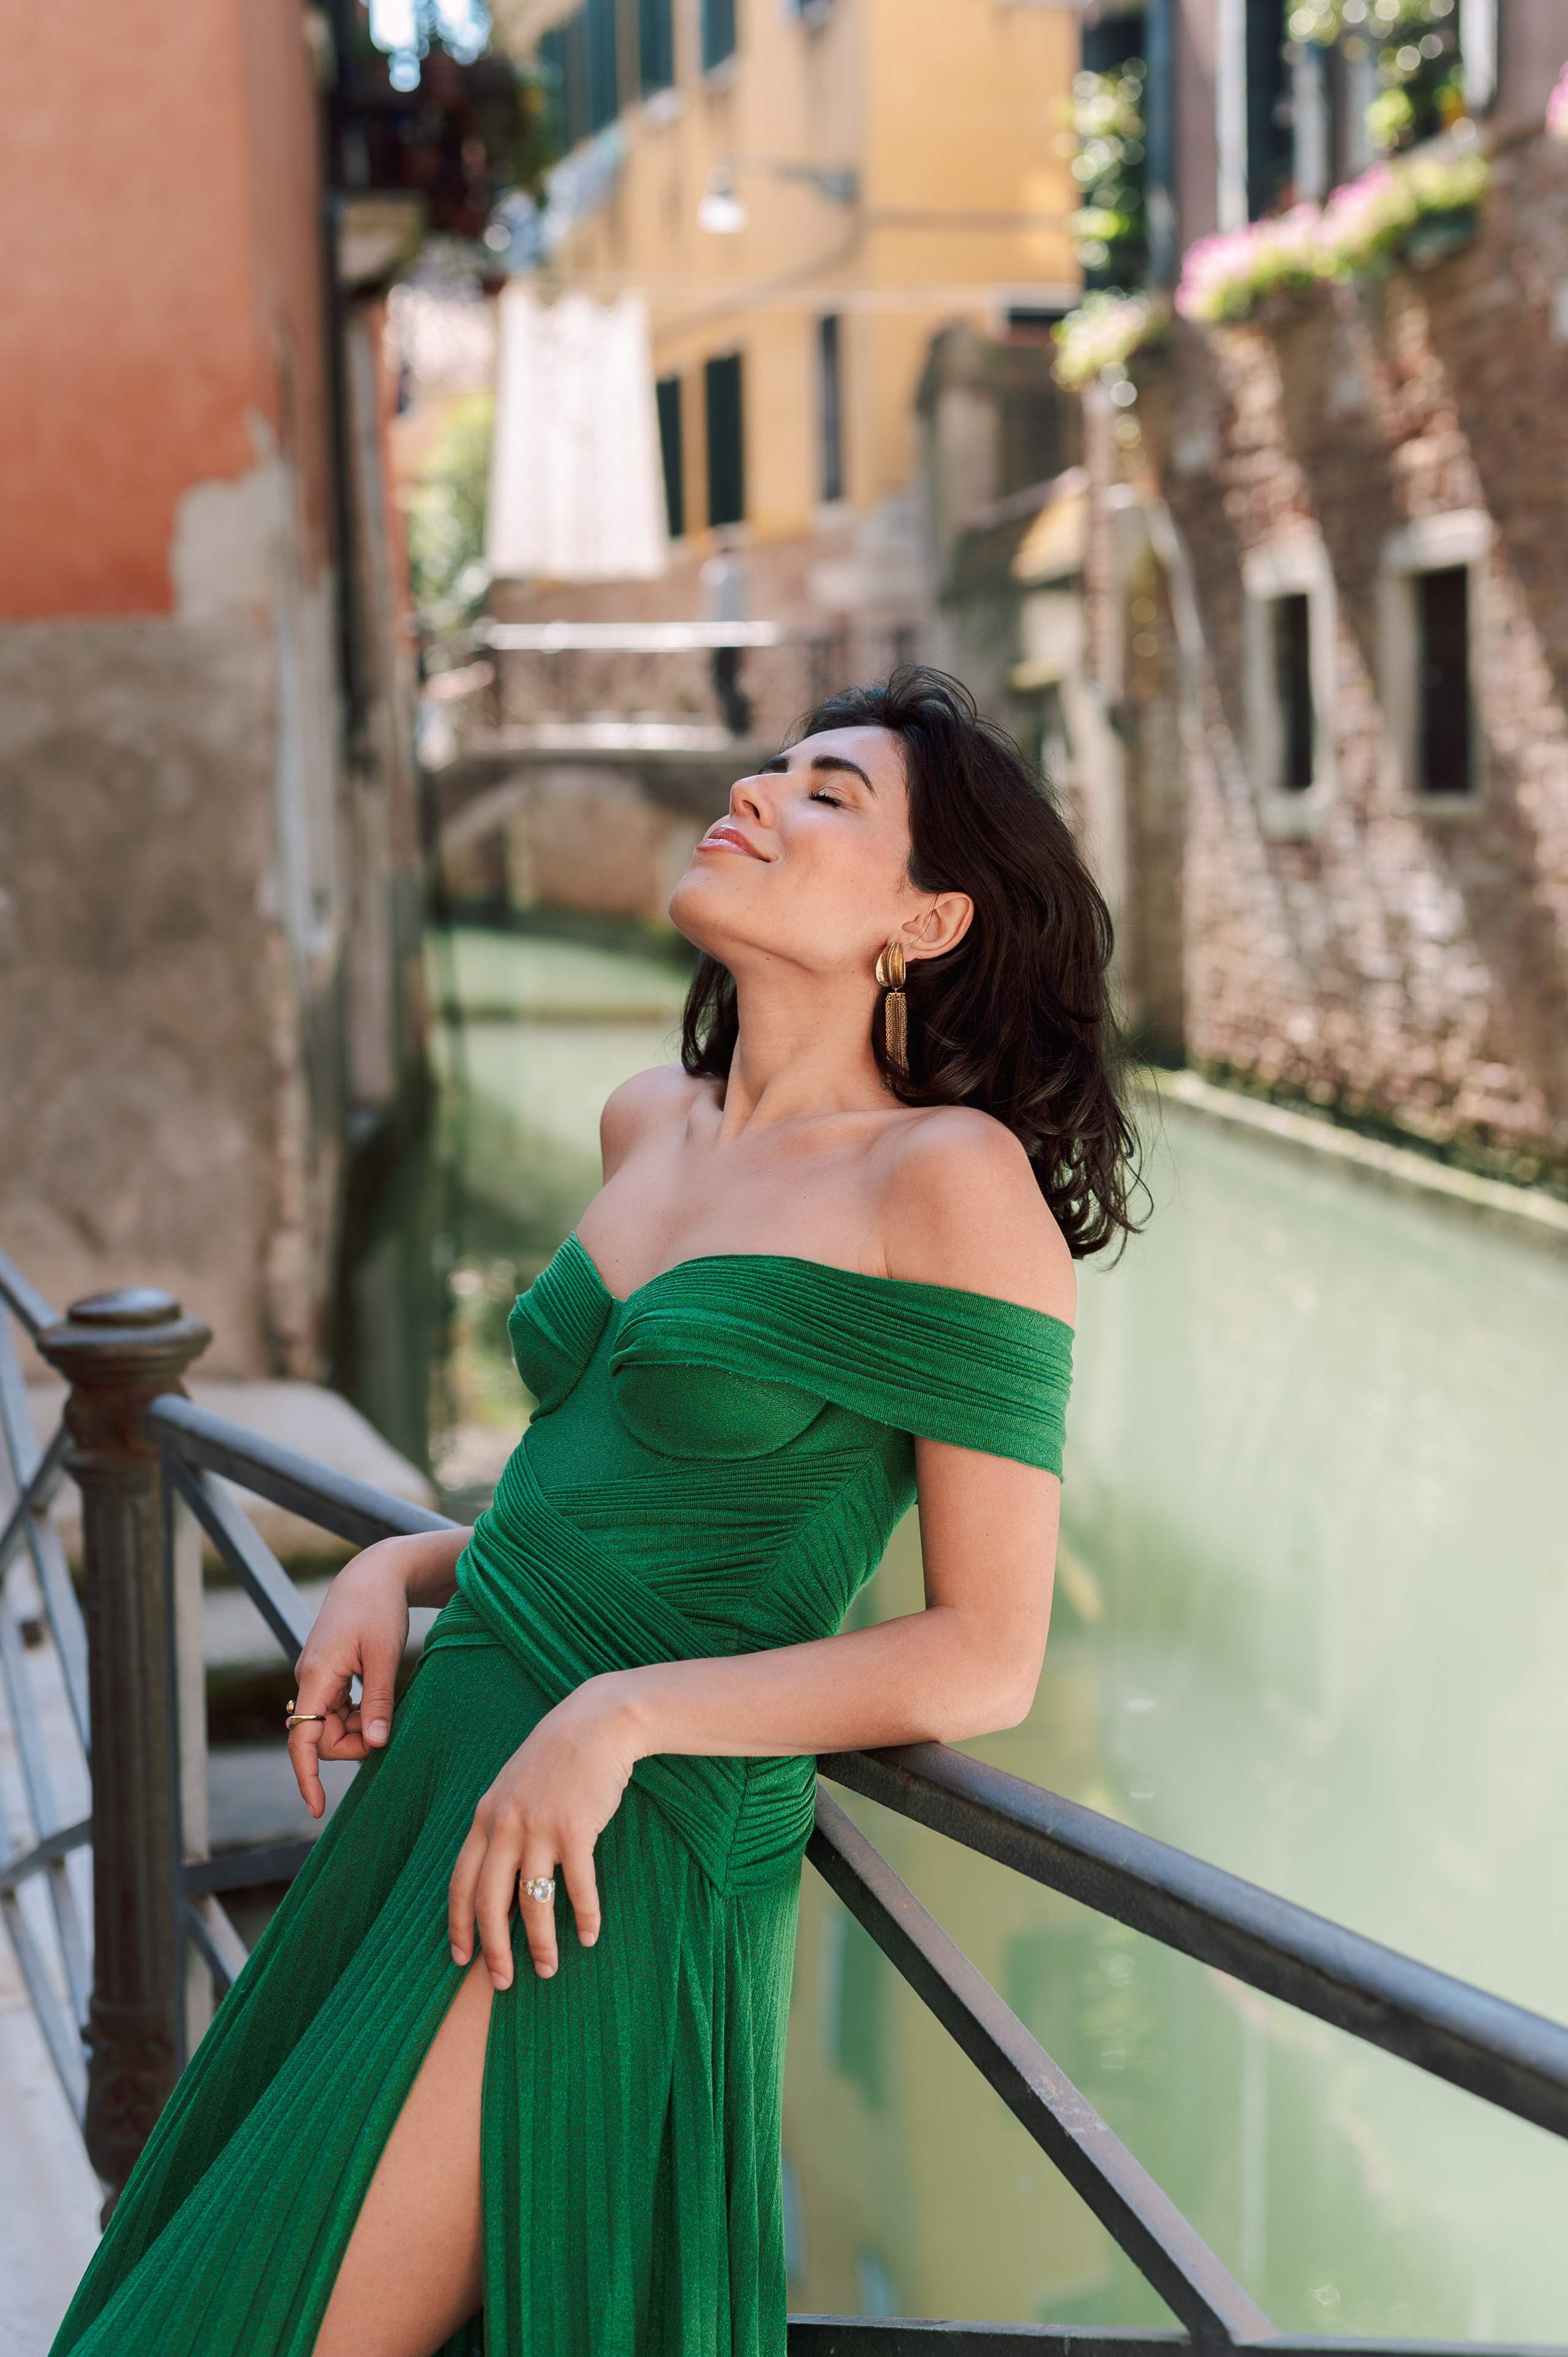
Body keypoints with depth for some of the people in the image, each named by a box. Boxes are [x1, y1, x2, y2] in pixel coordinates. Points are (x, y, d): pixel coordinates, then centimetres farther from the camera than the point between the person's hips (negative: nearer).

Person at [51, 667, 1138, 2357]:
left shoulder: (953, 1175, -13)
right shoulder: (650, 1125, 11)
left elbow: (987, 1659, -14)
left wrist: (619, 1714, -20)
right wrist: (403, 1567, 8)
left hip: (629, 1856, -8)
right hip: (444, 1772, 8)